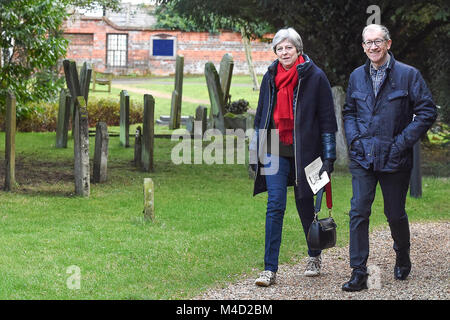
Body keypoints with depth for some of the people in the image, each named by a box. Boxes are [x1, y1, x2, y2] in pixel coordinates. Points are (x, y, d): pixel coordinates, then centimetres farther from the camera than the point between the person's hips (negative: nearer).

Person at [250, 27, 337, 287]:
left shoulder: (315, 77, -3)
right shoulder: (270, 77, 9)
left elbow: (327, 118, -3)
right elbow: (261, 115, 17)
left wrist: (329, 156, -6)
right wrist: (256, 151, 15)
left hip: (304, 152, -2)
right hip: (275, 153, 2)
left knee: (305, 205, 10)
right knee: (275, 206, -7)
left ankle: (315, 258, 32)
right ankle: (270, 269, -8)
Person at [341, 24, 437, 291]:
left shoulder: (408, 75, -5)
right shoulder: (357, 76, 8)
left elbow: (427, 112, -6)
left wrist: (402, 142, -11)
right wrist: (354, 139, 2)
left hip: (394, 159, -3)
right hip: (363, 158, 3)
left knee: (395, 214, 8)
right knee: (358, 212, -7)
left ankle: (403, 258, 36)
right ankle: (358, 274, -5)